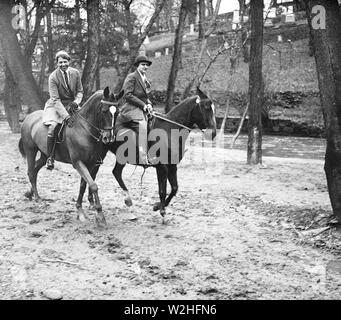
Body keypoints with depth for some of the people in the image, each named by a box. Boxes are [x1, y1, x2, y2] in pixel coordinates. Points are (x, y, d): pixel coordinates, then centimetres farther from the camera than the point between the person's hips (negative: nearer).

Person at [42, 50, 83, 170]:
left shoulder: (76, 73, -4)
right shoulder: (53, 77, -16)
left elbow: (80, 91, 6)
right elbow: (55, 99, -22)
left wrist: (76, 102, -17)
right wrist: (65, 116, -33)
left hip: (72, 104, 4)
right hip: (56, 105, -4)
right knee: (52, 129, -24)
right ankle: (50, 158, -11)